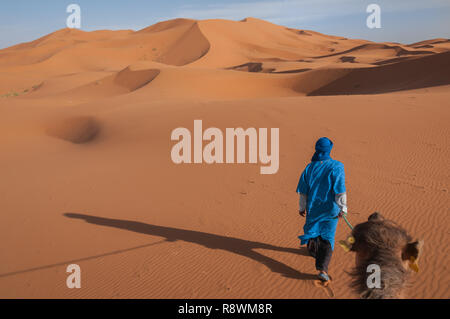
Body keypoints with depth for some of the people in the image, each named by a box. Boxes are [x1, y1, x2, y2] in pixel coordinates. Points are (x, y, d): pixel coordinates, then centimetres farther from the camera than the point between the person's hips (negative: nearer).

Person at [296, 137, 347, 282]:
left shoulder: (310, 167, -4)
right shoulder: (336, 167, -16)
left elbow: (303, 191, 2)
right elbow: (340, 191, -17)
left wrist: (302, 207, 14)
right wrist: (342, 208, -8)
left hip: (312, 207, 4)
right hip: (330, 209, -3)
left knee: (312, 226, 27)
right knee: (327, 237, 1)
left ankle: (313, 249, 52)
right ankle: (322, 269, -10)